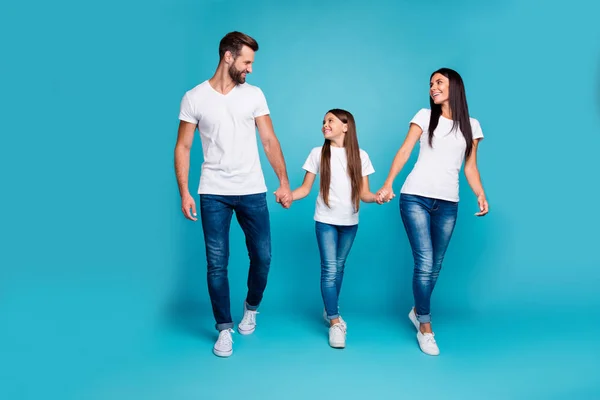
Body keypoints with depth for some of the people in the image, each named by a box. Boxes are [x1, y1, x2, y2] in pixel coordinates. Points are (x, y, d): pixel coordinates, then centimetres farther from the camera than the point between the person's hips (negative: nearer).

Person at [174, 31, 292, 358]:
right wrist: (184, 193, -7)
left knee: (262, 257, 5)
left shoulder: (254, 95, 5)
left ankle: (251, 307, 34)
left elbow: (269, 141, 5)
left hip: (253, 192, 2)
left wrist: (284, 182, -2)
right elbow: (183, 148, 1)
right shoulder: (194, 98, 0)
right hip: (213, 194, -1)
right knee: (217, 263, 2)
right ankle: (224, 329, 17)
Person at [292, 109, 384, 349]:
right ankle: (335, 322, 2)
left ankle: (330, 310, 33)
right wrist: (287, 196, -21)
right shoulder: (318, 153, -1)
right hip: (326, 221, -2)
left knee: (339, 268, 14)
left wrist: (377, 197, -23)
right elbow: (305, 188, -3)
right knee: (329, 270, -8)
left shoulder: (360, 156, 1)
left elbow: (363, 193, -1)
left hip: (350, 222, 2)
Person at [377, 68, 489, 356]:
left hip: (447, 204, 3)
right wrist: (388, 184, -15)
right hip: (415, 198, -2)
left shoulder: (471, 125, 13)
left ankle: (417, 311, 34)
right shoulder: (425, 116, 7)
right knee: (424, 263, -8)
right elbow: (404, 151, -2)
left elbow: (470, 167, 11)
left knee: (434, 267, 10)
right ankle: (425, 328, 7)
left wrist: (481, 195, -6)